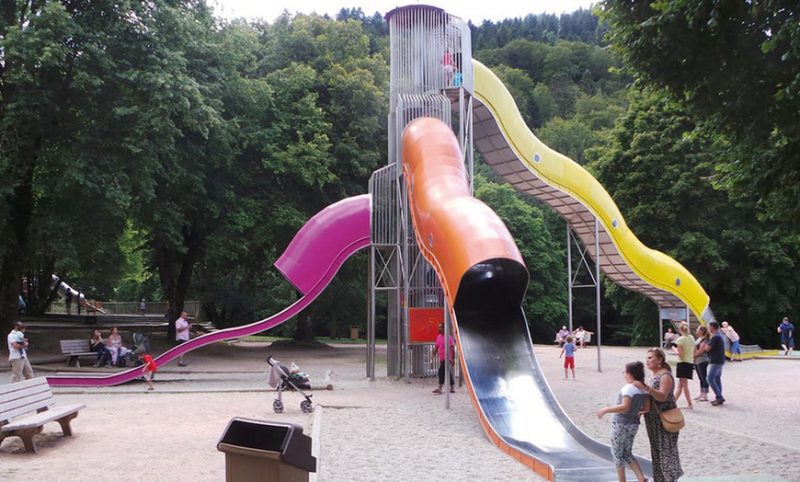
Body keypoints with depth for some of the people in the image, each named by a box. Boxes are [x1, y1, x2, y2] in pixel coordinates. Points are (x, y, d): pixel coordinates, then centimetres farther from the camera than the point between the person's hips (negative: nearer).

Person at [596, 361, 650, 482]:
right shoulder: (644, 389, 3)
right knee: (627, 453, 20)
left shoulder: (629, 388, -20)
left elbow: (624, 407, -30)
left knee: (617, 454, 9)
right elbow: (647, 409, 7)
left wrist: (606, 409, -26)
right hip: (633, 425, 8)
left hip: (621, 425, -8)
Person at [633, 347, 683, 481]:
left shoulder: (665, 376, -16)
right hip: (654, 420, 9)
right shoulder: (654, 375, 11)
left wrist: (646, 388, -39)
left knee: (666, 450, -3)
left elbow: (663, 396, -29)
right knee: (657, 449, 14)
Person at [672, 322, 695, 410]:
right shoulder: (692, 338, 7)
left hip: (683, 363, -7)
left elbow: (680, 354, -16)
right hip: (690, 363, 7)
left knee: (684, 384, -2)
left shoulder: (680, 340, -14)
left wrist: (674, 349, -2)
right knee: (680, 384, 12)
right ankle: (673, 402, 18)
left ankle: (690, 404, -4)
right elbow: (694, 352, 12)